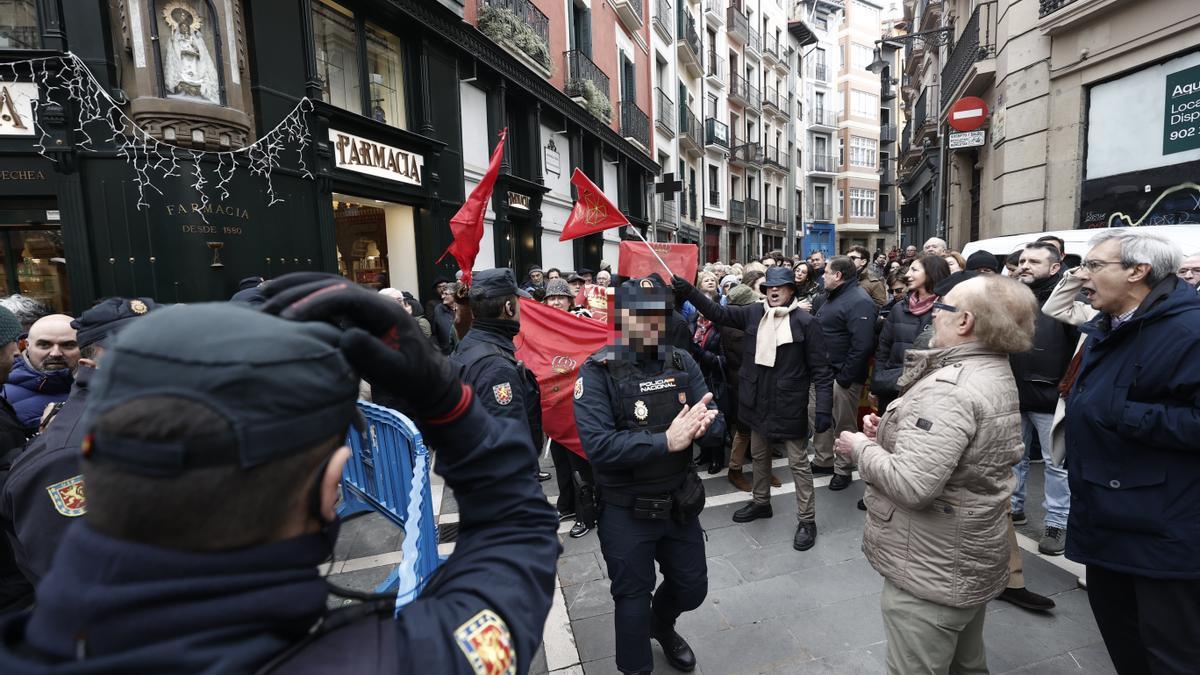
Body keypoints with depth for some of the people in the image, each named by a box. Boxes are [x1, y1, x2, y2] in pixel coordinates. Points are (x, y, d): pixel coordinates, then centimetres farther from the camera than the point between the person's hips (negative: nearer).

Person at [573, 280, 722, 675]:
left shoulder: (682, 363, -2)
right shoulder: (598, 372, -17)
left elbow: (718, 425, -4)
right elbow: (598, 445, -28)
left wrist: (703, 423, -28)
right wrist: (666, 441, -30)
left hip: (679, 503, 5)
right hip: (626, 512, -4)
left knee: (692, 588, 23)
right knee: (633, 599, 15)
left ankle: (661, 626, 57)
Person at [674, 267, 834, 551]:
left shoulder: (805, 322, -12)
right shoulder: (753, 313, 0)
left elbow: (821, 369, -12)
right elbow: (718, 313, 1)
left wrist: (824, 409, -17)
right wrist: (690, 291, -13)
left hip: (789, 403, -5)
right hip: (758, 400, 5)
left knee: (798, 462, 6)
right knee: (759, 455, 20)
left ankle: (806, 520, 20)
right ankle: (761, 502, 41)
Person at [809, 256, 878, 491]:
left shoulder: (859, 302, -19)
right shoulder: (834, 297, 13)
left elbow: (862, 345, -27)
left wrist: (845, 377, -23)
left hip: (842, 376, -10)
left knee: (844, 424, 6)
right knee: (817, 416, 18)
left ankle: (843, 470, 22)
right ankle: (823, 460, 34)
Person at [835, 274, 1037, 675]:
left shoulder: (949, 389, -28)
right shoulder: (995, 374, 6)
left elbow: (912, 485, -34)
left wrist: (861, 447, -18)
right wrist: (889, 431, 3)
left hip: (932, 574, -10)